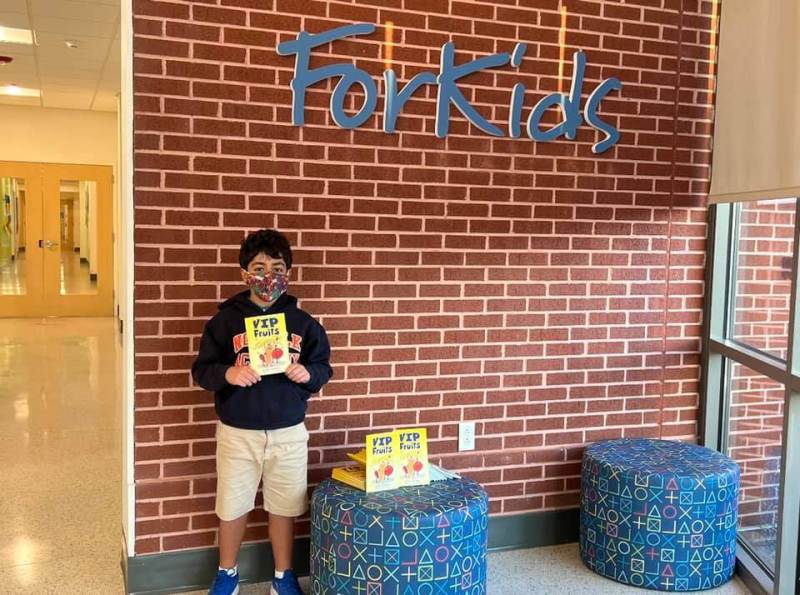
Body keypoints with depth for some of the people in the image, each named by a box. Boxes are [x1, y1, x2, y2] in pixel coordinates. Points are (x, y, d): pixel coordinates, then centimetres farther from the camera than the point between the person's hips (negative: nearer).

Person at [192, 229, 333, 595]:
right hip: (237, 433, -1)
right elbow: (201, 370, -4)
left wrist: (308, 373, -16)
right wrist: (226, 374, -25)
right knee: (232, 507, 14)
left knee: (284, 508, 14)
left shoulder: (303, 323, -2)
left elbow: (324, 366, 5)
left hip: (288, 433, 1)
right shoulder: (225, 320, -6)